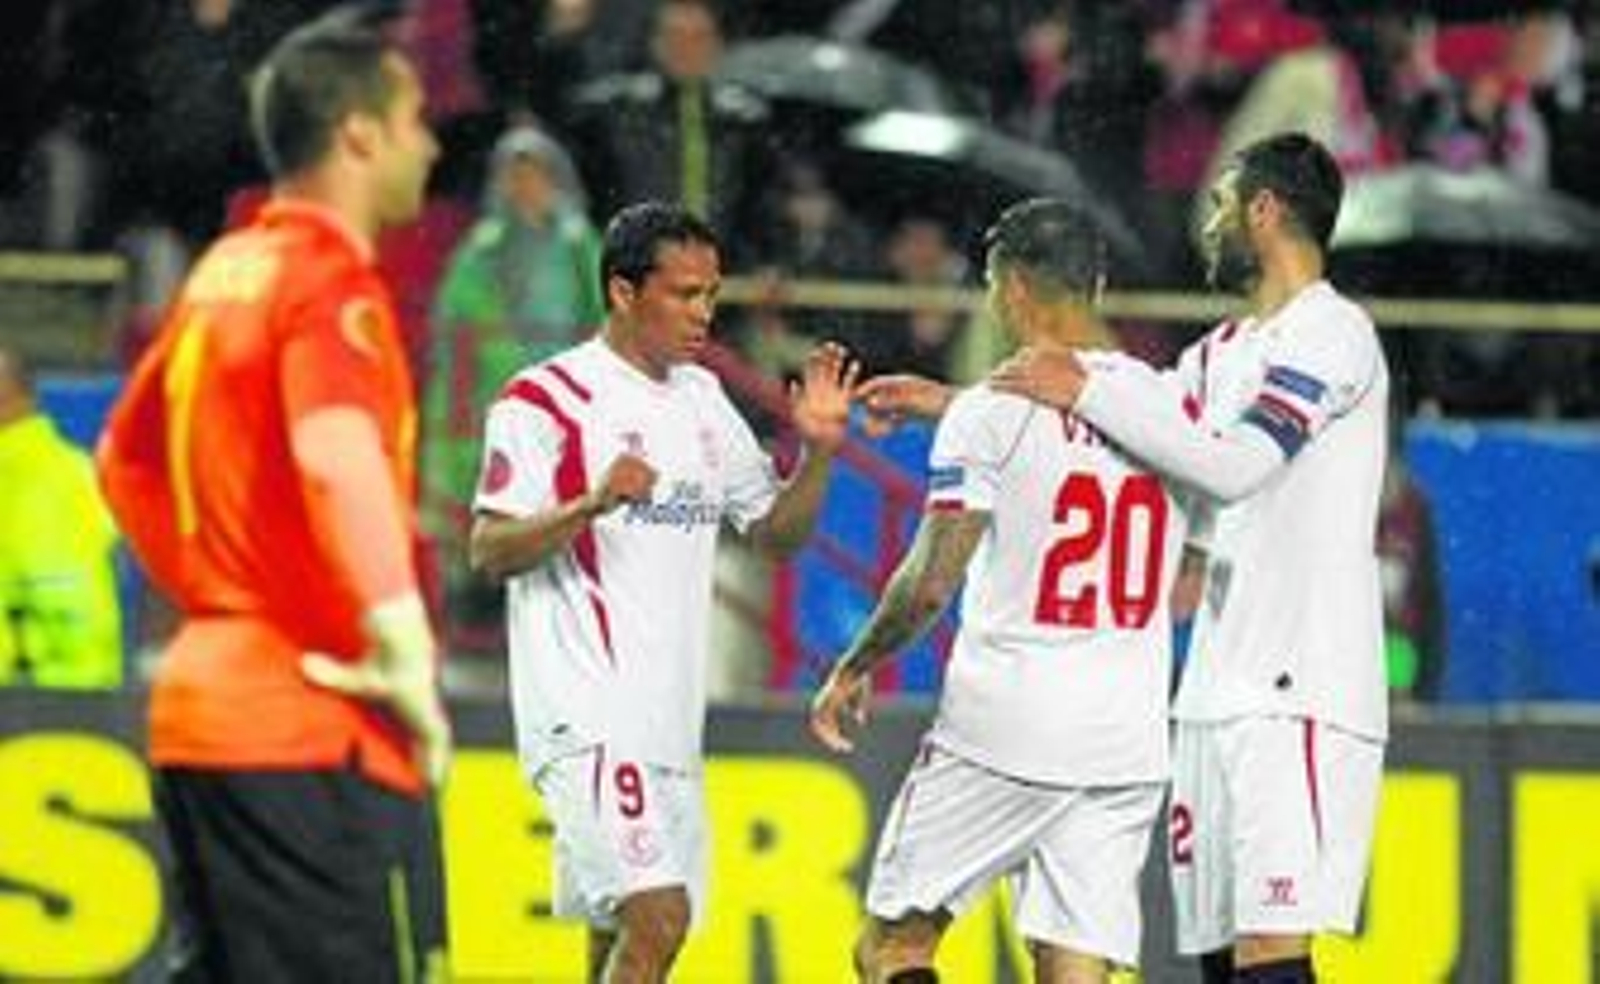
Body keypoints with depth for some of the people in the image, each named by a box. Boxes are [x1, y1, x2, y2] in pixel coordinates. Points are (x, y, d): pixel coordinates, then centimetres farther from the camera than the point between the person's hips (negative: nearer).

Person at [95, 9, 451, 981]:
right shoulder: (332, 281, -11)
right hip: (318, 730, -9)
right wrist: (404, 654, -27)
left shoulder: (222, 274, 15)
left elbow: (125, 461, 27)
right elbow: (341, 461, -30)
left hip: (202, 696, 9)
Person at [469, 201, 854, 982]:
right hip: (584, 712, -8)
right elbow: (489, 550, -12)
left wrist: (819, 453, 2)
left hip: (669, 715, 8)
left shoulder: (701, 399, 16)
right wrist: (592, 503, -28)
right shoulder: (545, 400, -7)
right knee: (657, 916, -22)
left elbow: (775, 534, 20)